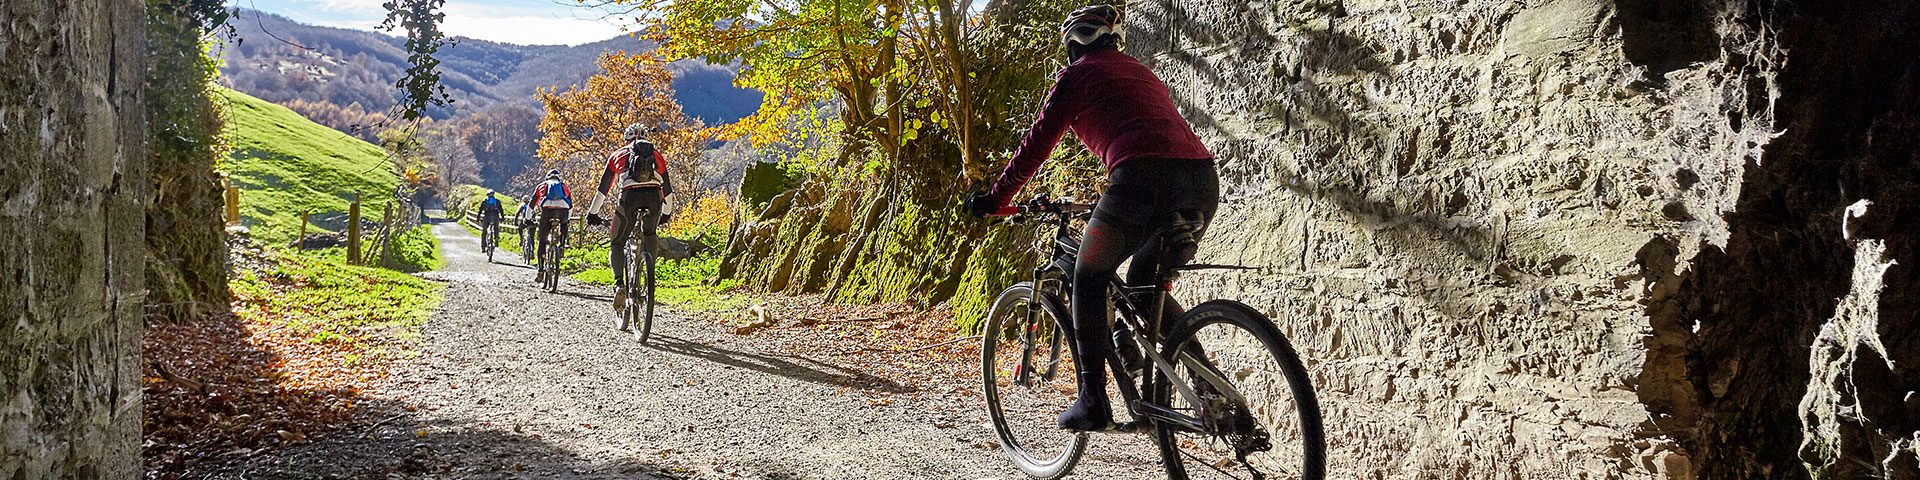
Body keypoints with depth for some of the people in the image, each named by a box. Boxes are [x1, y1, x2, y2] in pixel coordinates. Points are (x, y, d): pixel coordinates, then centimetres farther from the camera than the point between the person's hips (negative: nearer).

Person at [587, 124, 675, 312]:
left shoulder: (618, 154, 27)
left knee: (617, 243, 12)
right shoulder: (656, 155, 30)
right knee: (649, 234, 30)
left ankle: (619, 284, -10)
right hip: (653, 196, 1)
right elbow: (667, 187, 36)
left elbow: (603, 188, 29)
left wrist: (592, 213, 38)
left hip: (629, 196, -1)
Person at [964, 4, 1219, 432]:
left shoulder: (1078, 75, 13)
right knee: (1144, 285, 22)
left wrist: (994, 198, 21)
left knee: (1089, 280, 13)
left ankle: (1093, 399, 7)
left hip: (1145, 179, -6)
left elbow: (1037, 145, 10)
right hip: (1203, 182, 7)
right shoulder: (1140, 72, 34)